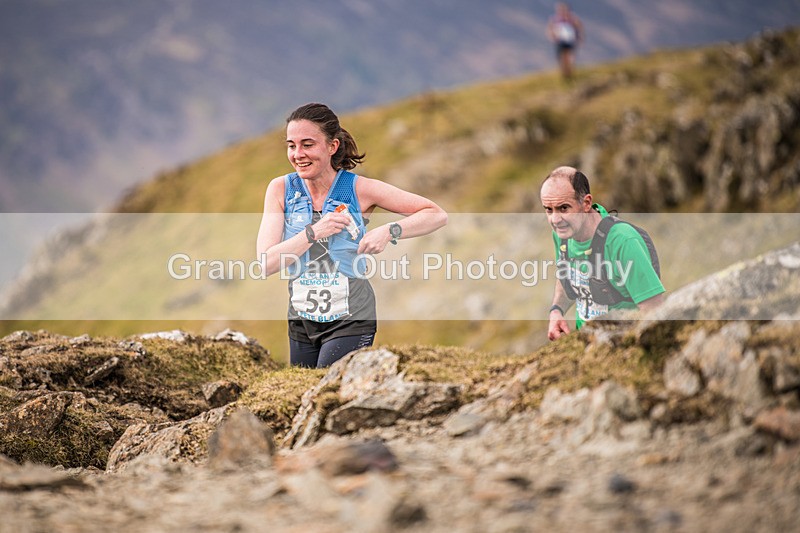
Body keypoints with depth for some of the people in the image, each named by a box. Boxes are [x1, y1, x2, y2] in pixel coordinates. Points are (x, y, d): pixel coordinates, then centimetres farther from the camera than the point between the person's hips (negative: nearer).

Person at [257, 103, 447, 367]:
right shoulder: (281, 189, -3)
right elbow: (266, 263, -11)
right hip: (301, 322, 4)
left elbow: (437, 215, -6)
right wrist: (314, 232, -21)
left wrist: (388, 231, -21)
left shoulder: (360, 189, -9)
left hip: (350, 320, -4)